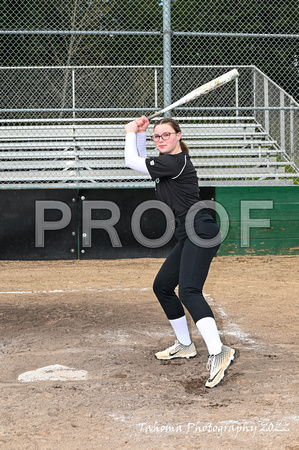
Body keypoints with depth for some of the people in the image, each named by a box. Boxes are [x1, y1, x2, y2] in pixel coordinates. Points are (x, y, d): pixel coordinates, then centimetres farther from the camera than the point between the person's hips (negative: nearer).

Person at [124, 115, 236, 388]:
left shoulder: (176, 162, -12)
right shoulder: (167, 160, 17)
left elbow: (131, 162, -5)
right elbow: (141, 161, 36)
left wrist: (130, 133, 10)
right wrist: (140, 134, 24)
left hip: (200, 231, -11)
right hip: (189, 236, 11)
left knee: (189, 291, -26)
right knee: (162, 286, 18)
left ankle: (218, 353, -38)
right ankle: (184, 345, 27)